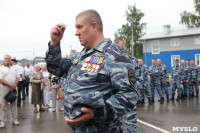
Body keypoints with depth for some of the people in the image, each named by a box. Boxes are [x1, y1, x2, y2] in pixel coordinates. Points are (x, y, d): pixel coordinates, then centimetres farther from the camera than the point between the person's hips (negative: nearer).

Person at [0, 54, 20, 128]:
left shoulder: (15, 67, 10)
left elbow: (17, 77, 6)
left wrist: (14, 85, -10)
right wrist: (10, 84, -15)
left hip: (13, 88, 3)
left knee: (14, 104, 7)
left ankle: (14, 119, 15)